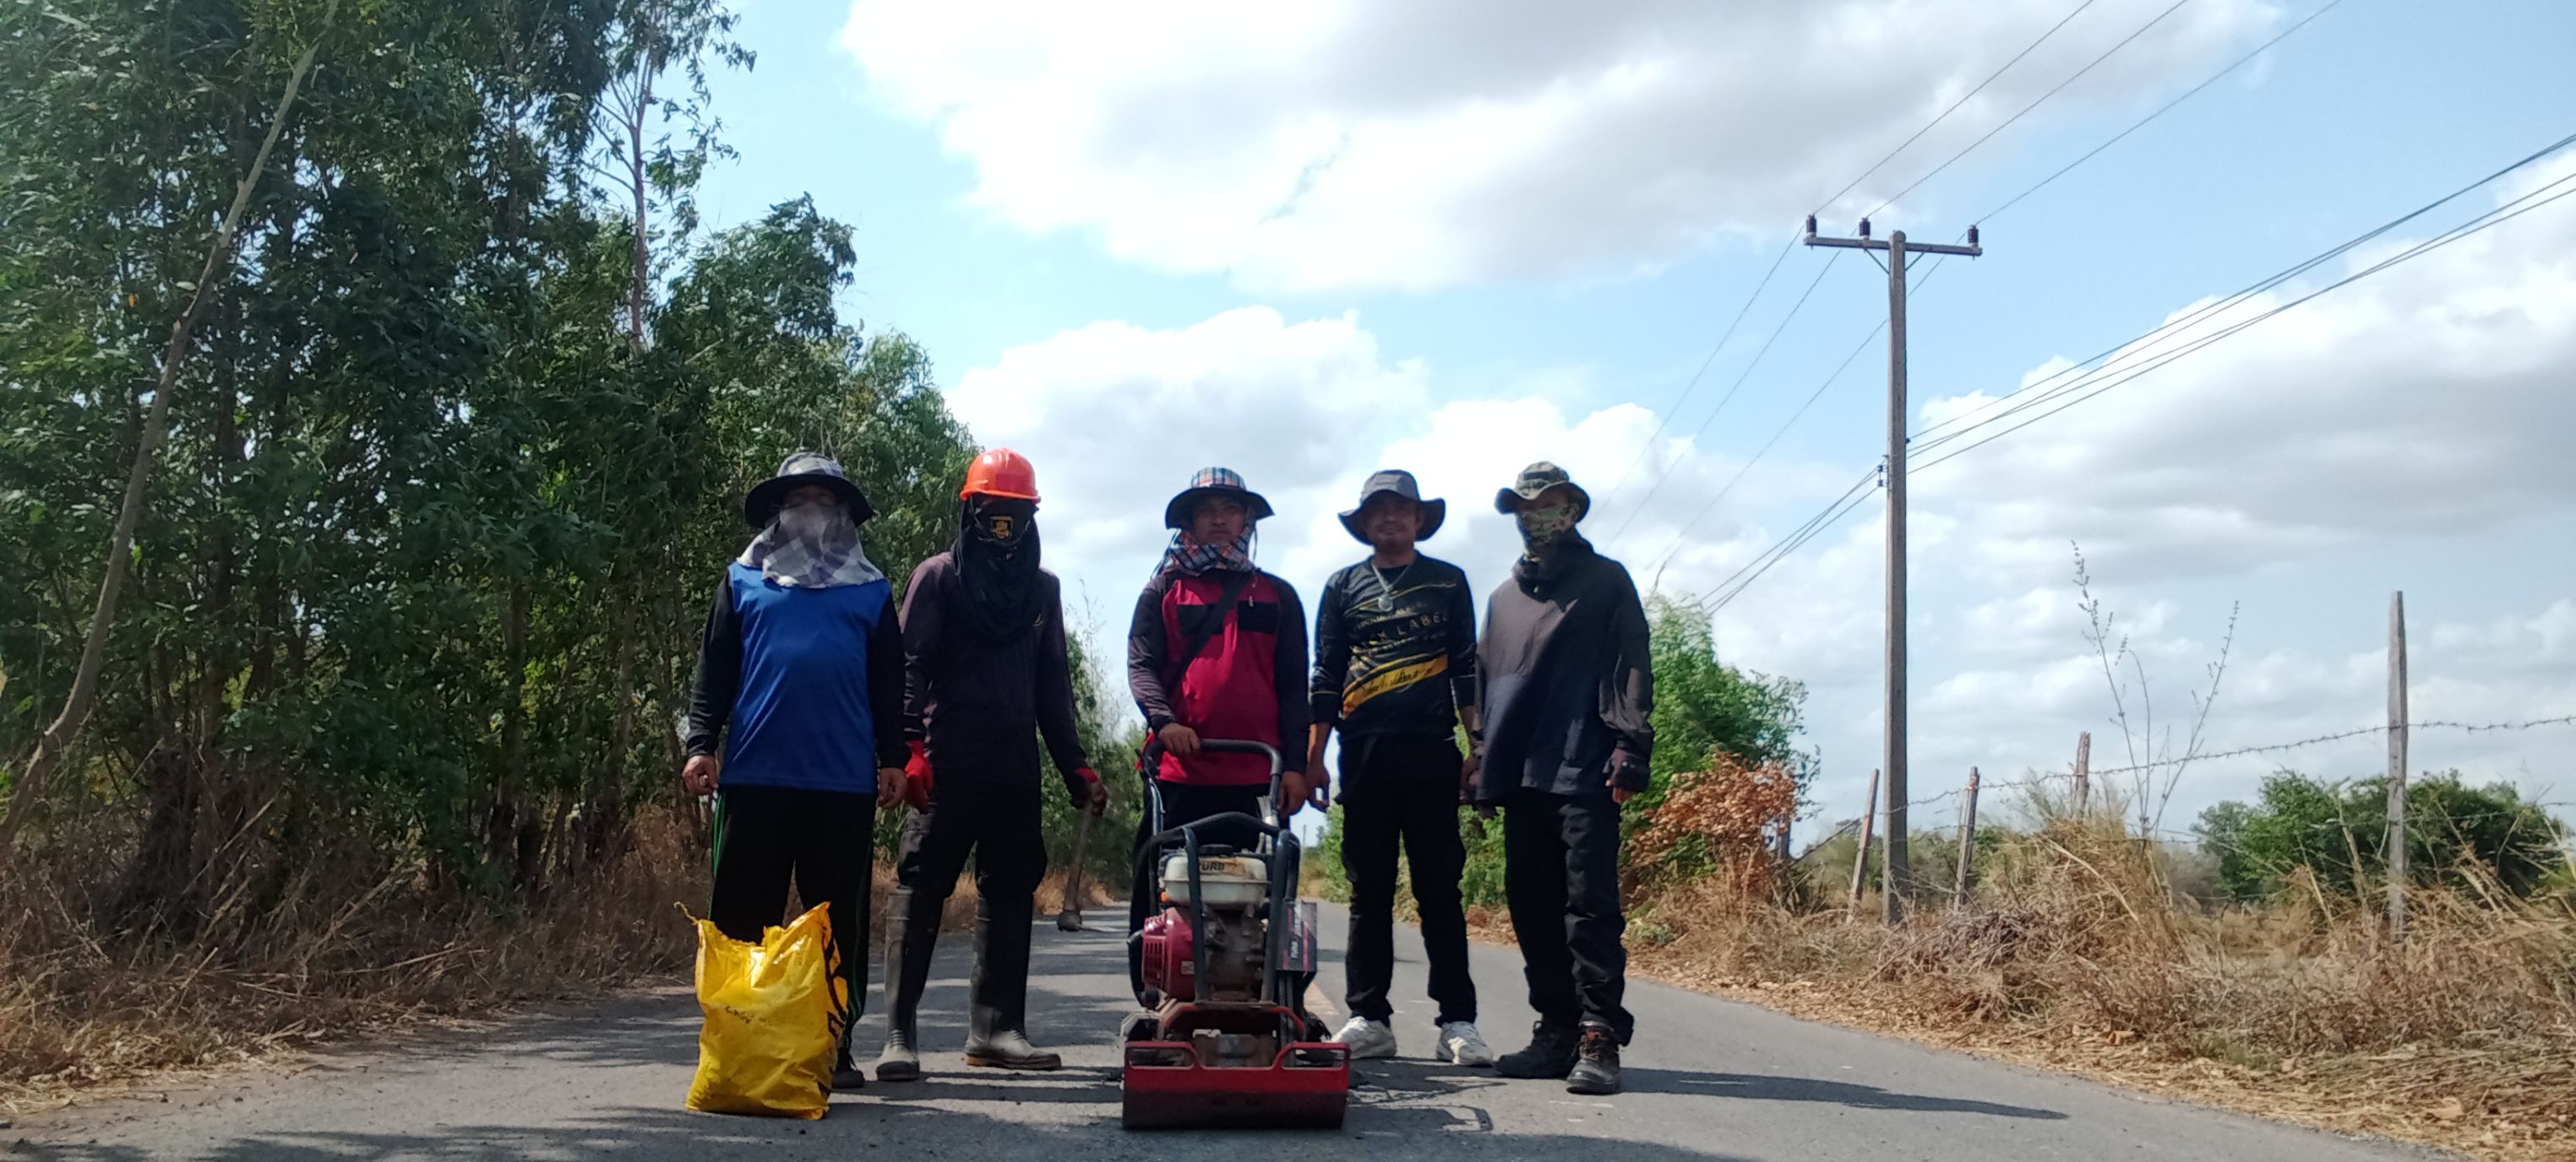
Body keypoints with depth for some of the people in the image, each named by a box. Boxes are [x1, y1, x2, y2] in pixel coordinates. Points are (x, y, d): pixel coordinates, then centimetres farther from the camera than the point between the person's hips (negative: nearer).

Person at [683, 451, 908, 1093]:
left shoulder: (871, 592, 14)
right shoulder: (744, 582, 13)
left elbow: (888, 686, 14)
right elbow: (714, 672, 9)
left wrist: (892, 759, 5)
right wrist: (701, 745, -2)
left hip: (844, 782, 1)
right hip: (753, 776, 0)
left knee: (838, 920, 4)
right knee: (741, 917, 2)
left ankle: (834, 1046, 10)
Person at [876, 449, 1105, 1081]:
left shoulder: (1042, 589, 18)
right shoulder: (938, 578, 4)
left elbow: (1054, 684, 20)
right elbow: (910, 666, -4)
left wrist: (1075, 766, 14)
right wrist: (911, 746, -17)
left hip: (1015, 767, 5)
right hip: (948, 763, -5)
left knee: (1010, 892, 6)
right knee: (921, 888, -6)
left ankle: (995, 1027, 12)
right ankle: (899, 1034, -6)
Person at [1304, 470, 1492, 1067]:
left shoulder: (1447, 582, 11)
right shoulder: (1343, 587, 13)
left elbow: (1467, 670, 10)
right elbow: (1325, 677, 12)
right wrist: (1313, 756, 5)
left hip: (1431, 749, -1)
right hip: (1364, 751, 1)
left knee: (1440, 889, -2)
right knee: (1369, 889, 4)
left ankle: (1458, 1023, -2)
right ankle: (1369, 1019, 8)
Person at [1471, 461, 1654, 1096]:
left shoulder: (1606, 580, 7)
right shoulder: (1505, 597, 22)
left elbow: (1631, 668, 0)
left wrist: (1630, 746, -11)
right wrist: (1485, 767, 18)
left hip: (1585, 774, -6)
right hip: (1521, 777, 6)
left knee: (1590, 907, -10)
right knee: (1533, 908, 6)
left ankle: (1599, 1038, -11)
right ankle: (1557, 1031, 12)